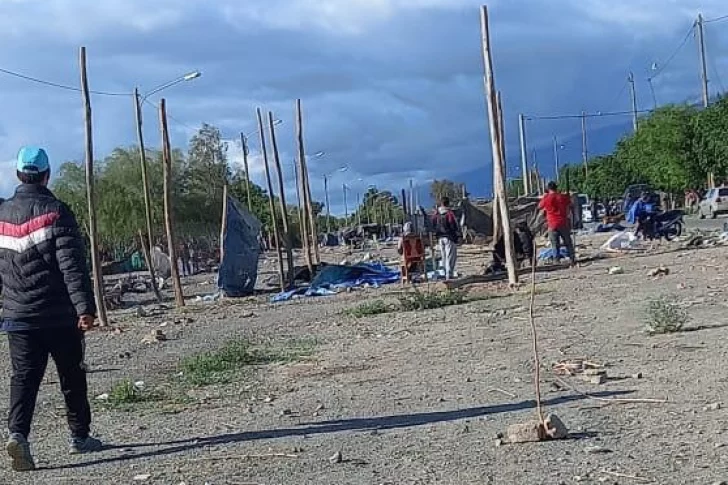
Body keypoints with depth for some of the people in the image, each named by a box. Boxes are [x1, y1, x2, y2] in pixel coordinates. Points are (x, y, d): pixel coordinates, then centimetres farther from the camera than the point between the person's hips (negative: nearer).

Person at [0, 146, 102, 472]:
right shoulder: (56, 212, -10)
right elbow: (73, 265, -18)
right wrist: (85, 307, -20)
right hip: (59, 314, -3)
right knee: (72, 376, 11)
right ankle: (80, 436, 21)